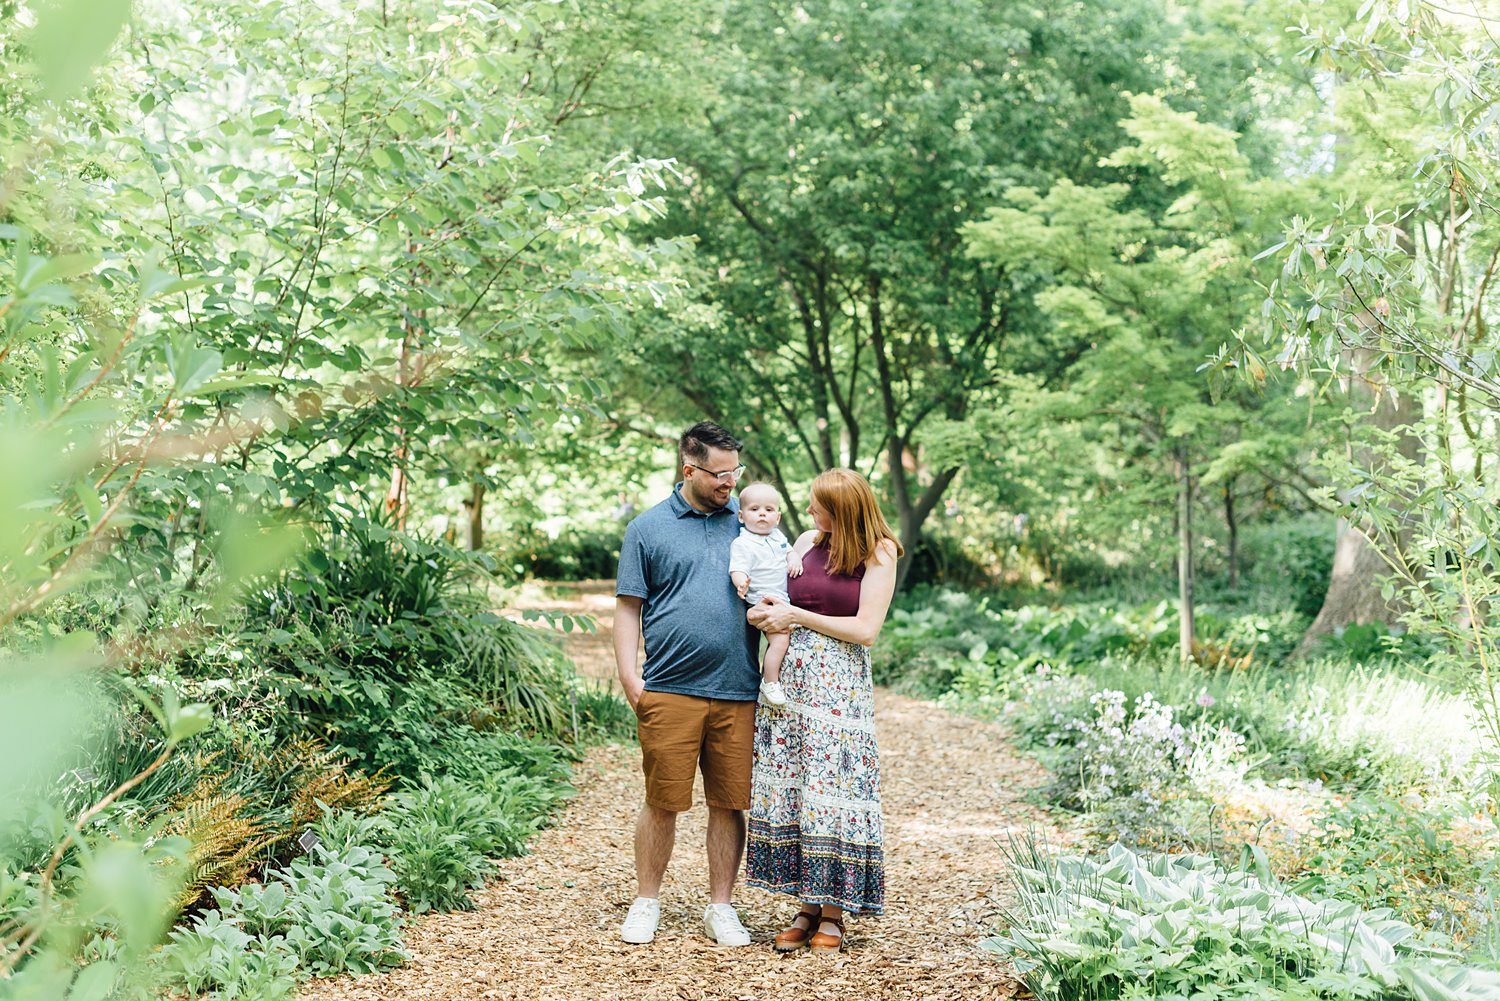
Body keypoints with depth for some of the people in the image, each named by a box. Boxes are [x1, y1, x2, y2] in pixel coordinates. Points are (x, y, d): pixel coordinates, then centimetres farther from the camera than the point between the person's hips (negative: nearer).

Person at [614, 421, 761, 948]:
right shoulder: (648, 528, 5)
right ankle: (646, 902, 19)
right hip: (669, 690, -2)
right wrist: (628, 673, -5)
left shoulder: (747, 523, 13)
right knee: (663, 801, 2)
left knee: (730, 803, 6)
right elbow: (629, 607, 5)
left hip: (738, 692, 2)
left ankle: (720, 907, 18)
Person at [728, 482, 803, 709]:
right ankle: (770, 683, -10)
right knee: (779, 639, -21)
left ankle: (767, 673, 34)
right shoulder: (742, 544, -13)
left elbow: (788, 550, 23)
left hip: (784, 602, 9)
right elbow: (737, 569, -21)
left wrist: (794, 559, -1)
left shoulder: (777, 536, 10)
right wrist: (741, 583, -43)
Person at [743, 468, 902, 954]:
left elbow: (865, 629, -9)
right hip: (790, 674, 5)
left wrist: (796, 616, -9)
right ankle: (806, 907, 14)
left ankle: (832, 915, 8)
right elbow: (773, 598, 15)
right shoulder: (807, 542, 9)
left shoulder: (878, 555, -3)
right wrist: (768, 614, -9)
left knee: (831, 792, -2)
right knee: (789, 787, 4)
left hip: (839, 684, -4)